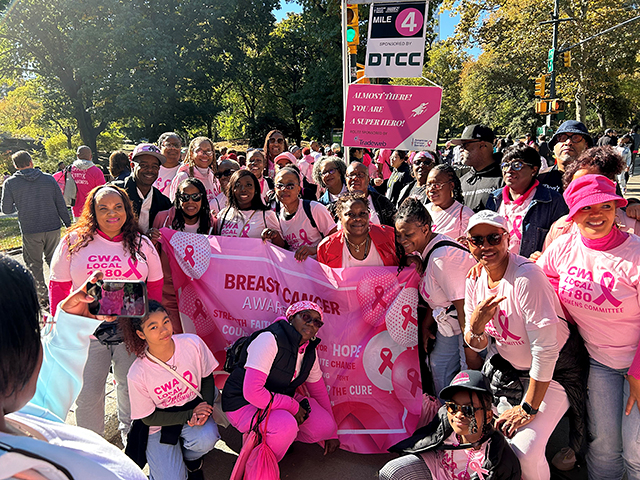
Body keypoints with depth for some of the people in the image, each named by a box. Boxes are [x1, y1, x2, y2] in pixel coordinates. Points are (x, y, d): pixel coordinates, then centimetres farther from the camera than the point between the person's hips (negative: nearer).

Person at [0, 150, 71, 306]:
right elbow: (61, 205, 3)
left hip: (30, 231, -2)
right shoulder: (49, 179, 2)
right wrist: (68, 225, 11)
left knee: (34, 265, 11)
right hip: (53, 228, 2)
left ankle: (43, 297, 15)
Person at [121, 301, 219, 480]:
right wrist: (189, 415, -20)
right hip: (159, 424, -1)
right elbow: (149, 418, -11)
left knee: (206, 439, -29)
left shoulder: (192, 343, -19)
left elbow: (207, 378, -2)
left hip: (194, 408, 2)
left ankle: (191, 458, 7)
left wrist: (206, 406, -19)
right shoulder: (137, 375, -23)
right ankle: (162, 461, 21)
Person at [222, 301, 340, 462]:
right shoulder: (270, 339, -26)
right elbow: (252, 391, -33)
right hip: (244, 404, -7)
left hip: (280, 398, 7)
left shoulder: (309, 351, -1)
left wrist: (331, 433, 17)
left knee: (325, 426, -9)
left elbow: (318, 389, 12)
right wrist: (293, 407, -23)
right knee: (286, 426, -35)